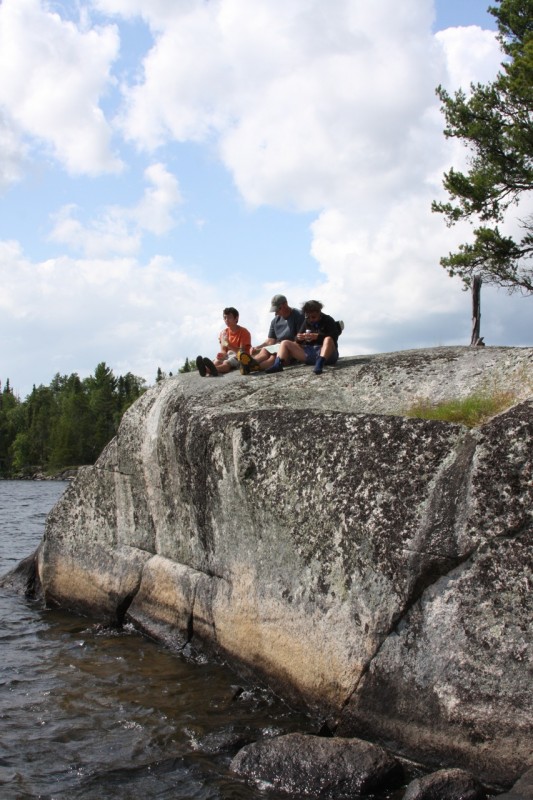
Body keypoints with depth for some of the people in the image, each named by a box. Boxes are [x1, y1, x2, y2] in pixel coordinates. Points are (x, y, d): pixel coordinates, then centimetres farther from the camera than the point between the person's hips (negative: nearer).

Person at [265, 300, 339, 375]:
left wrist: (317, 336, -30)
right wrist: (298, 338, -10)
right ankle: (277, 365, -27)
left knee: (328, 340, -36)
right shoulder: (306, 322, 15)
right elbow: (298, 342, 15)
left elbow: (334, 337, -17)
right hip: (308, 353, 5)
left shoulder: (328, 320, 0)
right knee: (285, 343, -2)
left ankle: (319, 364, -55)